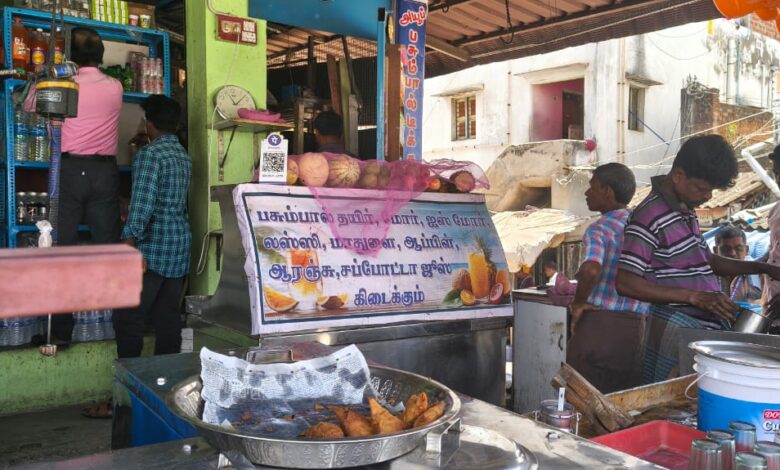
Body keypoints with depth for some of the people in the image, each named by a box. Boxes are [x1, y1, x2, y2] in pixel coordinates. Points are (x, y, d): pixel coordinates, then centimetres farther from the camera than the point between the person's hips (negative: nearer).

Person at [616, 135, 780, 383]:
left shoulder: (686, 210, 13)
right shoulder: (650, 216, -15)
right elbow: (625, 283, -20)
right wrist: (694, 297, -22)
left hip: (707, 329, 9)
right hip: (677, 334, -9)